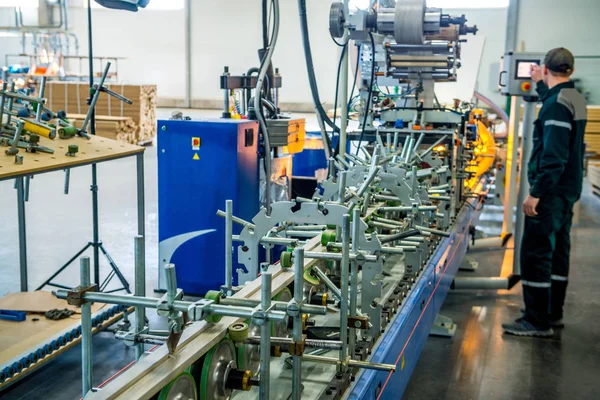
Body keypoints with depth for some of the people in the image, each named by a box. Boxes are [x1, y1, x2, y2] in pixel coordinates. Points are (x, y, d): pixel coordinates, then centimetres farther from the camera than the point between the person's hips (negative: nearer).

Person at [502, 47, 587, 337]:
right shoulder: (575, 99, 11)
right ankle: (553, 313, 24)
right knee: (557, 251, 15)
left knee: (535, 253, -6)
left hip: (551, 191, -10)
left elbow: (553, 155, -25)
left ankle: (537, 321, -2)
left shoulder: (557, 103, -18)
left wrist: (536, 193, -24)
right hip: (567, 190, 10)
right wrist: (541, 85, 43)